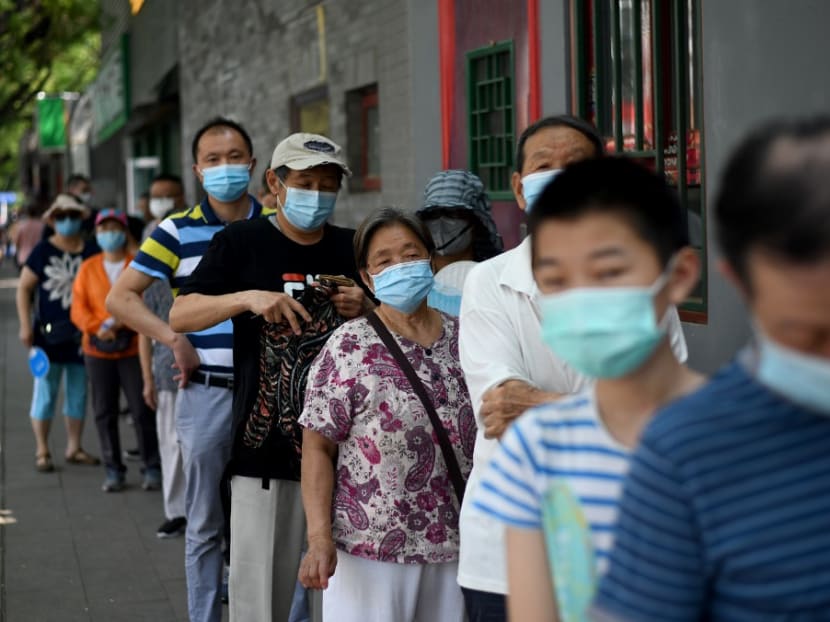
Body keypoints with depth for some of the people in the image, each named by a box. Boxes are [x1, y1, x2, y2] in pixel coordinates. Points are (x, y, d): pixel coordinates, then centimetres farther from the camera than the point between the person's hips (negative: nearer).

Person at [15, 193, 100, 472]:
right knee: (45, 392, 0)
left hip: (82, 334, 4)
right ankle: (42, 451, 7)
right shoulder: (43, 251, -2)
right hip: (50, 334, -3)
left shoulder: (91, 252, 6)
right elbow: (24, 289, 0)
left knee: (78, 394, 10)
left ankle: (74, 448, 21)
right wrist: (25, 326, -7)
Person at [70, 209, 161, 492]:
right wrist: (99, 327, -13)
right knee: (104, 413, 5)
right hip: (98, 350, 3)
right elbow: (78, 310, 4)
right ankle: (114, 471, 14)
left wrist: (119, 322, -17)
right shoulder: (88, 268, 9)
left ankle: (152, 469, 6)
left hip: (133, 348, -3)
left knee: (142, 410, -4)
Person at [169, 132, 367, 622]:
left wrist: (366, 310, -5)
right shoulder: (242, 243, 1)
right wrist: (248, 297, -18)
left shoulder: (353, 249, 9)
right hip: (265, 447, -2)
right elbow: (180, 316, -3)